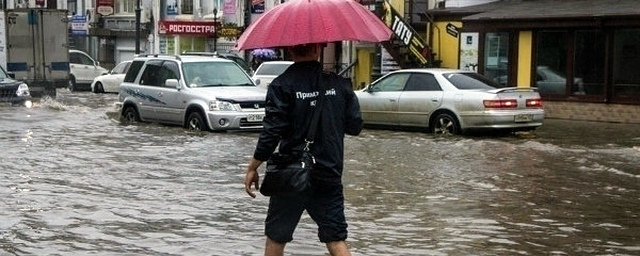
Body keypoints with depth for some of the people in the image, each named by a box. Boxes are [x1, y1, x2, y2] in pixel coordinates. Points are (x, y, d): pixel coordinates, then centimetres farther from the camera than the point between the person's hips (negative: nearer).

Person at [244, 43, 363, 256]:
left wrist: (252, 167, -5)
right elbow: (355, 126, 5)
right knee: (336, 237, 6)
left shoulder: (282, 85, -9)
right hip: (330, 175, 2)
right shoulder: (340, 83, 0)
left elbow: (271, 132, -13)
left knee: (276, 235, 13)